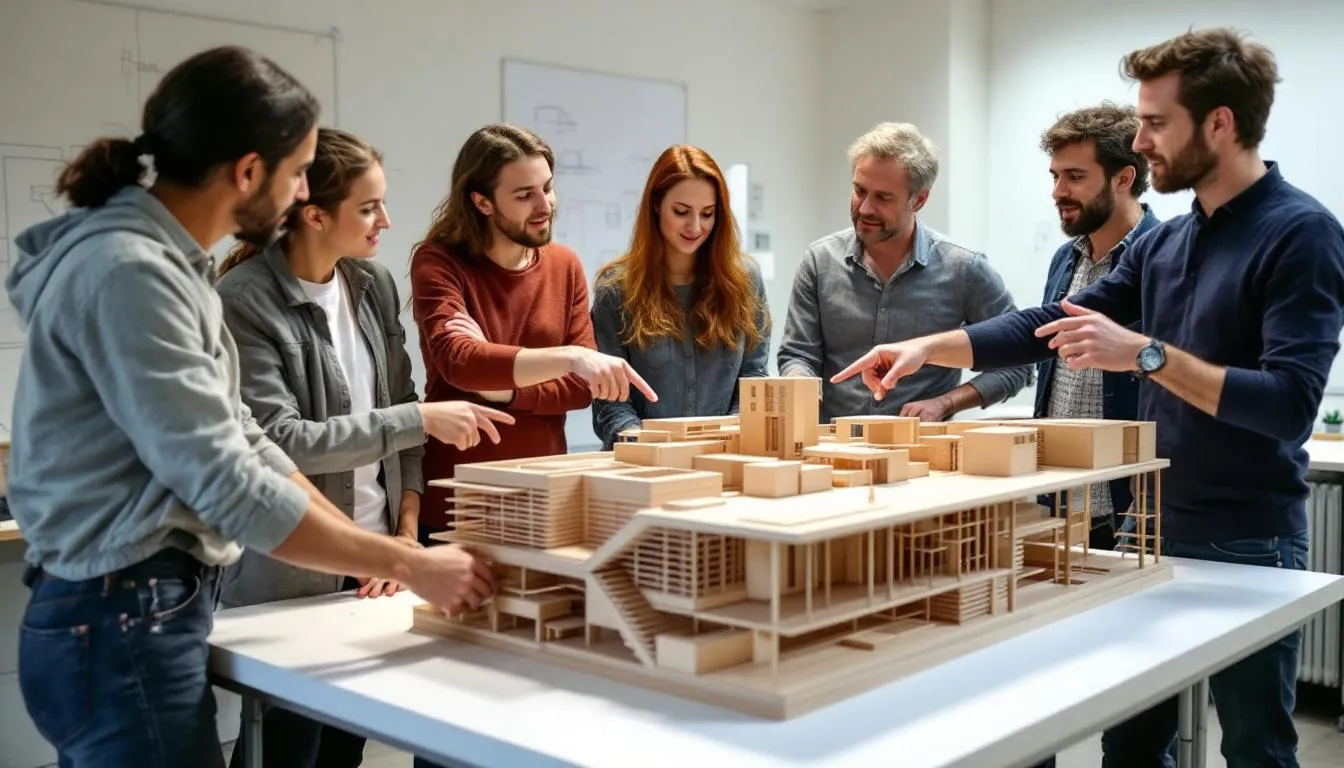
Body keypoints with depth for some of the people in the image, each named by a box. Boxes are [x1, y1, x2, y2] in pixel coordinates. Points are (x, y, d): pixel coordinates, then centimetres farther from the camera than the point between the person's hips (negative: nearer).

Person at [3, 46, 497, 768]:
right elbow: (226, 484, -24)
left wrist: (374, 550, 8)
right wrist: (408, 563, -16)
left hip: (126, 619, 10)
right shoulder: (128, 273, -21)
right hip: (122, 628, -10)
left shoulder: (161, 261, 11)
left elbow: (235, 436, 12)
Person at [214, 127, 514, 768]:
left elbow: (401, 404, 8)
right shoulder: (244, 301, -14)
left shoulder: (373, 284, 5)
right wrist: (422, 420, -21)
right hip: (287, 571, -5)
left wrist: (407, 530, -1)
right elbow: (280, 442, -21)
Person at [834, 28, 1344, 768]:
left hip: (1246, 542, -7)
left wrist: (1147, 352, -27)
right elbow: (1051, 326, 12)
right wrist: (927, 346, 3)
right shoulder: (1164, 243, 9)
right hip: (1154, 526, 7)